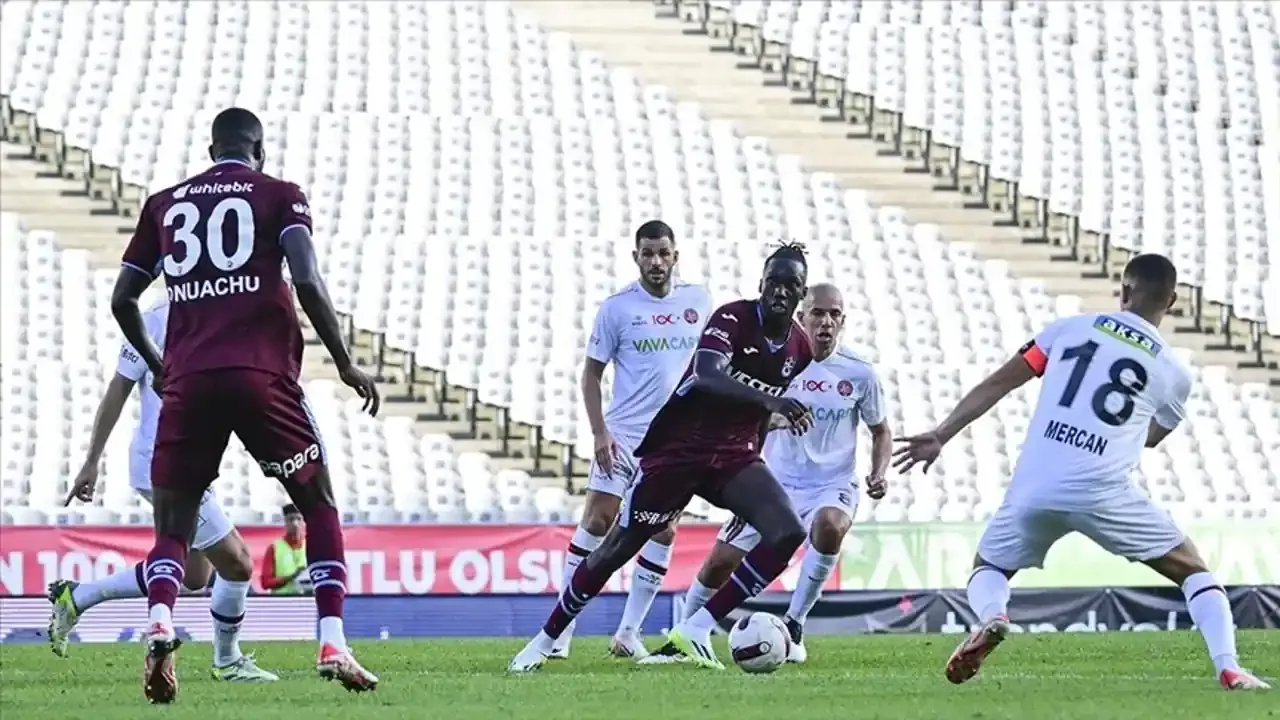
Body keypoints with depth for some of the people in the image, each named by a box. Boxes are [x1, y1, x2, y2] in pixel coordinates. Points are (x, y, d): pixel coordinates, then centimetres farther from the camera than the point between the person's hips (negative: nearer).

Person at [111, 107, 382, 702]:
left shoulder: (166, 203, 17)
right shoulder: (279, 195, 8)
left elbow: (122, 299, 18)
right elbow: (306, 281, -7)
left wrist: (157, 365, 35)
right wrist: (345, 363, 2)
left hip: (187, 381, 2)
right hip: (262, 377, -2)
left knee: (173, 527, 7)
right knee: (319, 504, 15)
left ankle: (160, 624, -24)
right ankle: (332, 646, 2)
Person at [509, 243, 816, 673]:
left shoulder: (799, 349, 3)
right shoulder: (733, 319, -17)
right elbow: (706, 377, -36)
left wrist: (750, 487, 26)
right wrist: (770, 401, -50)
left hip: (732, 455, 5)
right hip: (676, 447, -5)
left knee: (788, 532, -19)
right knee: (618, 549, 1)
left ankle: (697, 630, -15)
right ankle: (546, 640, 19)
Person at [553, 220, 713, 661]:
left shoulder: (697, 301, 4)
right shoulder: (617, 308, -4)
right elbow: (591, 373, 0)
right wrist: (600, 432, -10)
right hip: (623, 434, -3)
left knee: (662, 531, 1)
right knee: (598, 519, -10)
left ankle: (628, 634, 9)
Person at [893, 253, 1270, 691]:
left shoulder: (1070, 328, 13)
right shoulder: (1174, 374, 11)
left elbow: (997, 384, 10)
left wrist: (941, 436, 14)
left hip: (1034, 487, 1)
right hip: (1101, 491, -1)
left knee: (988, 569, 26)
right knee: (1193, 570, 14)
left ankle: (992, 617, -9)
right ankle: (1228, 669, -5)